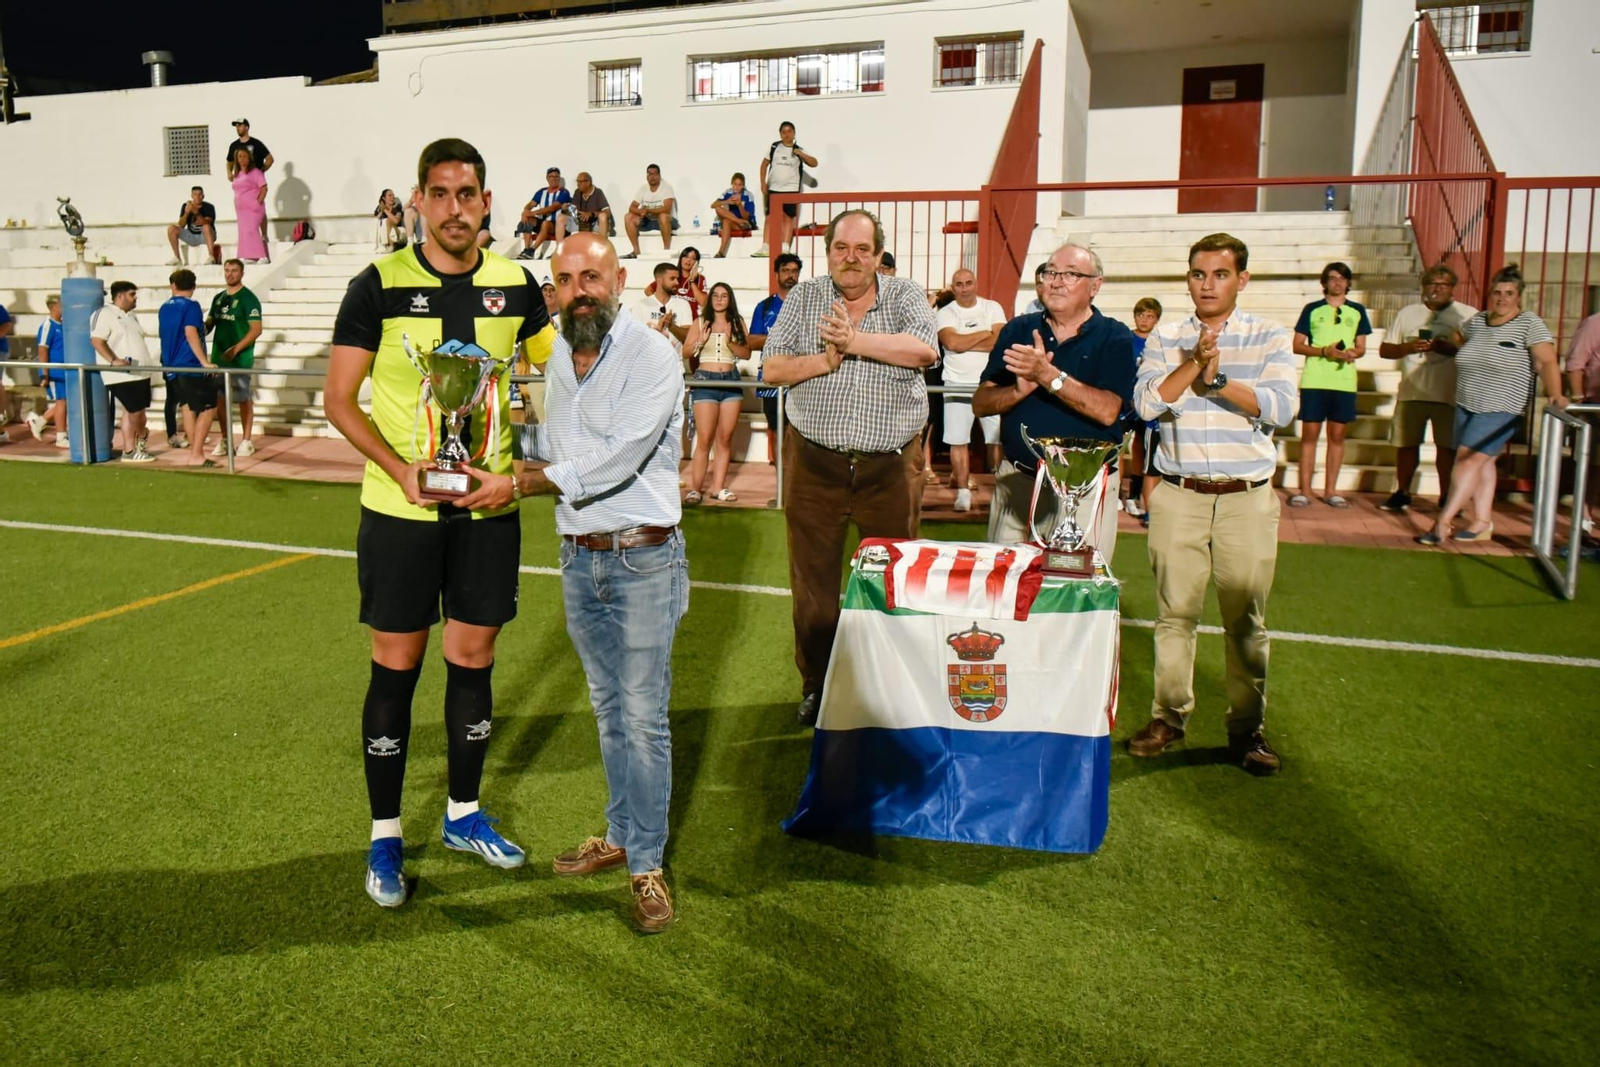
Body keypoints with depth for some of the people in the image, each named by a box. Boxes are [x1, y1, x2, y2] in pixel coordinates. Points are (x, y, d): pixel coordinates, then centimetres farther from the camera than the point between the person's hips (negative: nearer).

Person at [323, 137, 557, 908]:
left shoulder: (514, 286, 2)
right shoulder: (379, 284, -6)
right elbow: (339, 399, -4)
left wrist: (518, 475, -6)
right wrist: (401, 468, -19)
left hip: (488, 507, 3)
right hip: (399, 507, -2)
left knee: (473, 658, 11)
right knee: (396, 665, 5)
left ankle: (464, 814, 30)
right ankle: (385, 836, 21)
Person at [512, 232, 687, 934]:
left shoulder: (651, 356, -13)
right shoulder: (555, 361, 10)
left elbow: (619, 459, -21)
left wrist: (521, 482, -19)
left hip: (643, 559, -6)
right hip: (578, 557, 7)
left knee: (643, 714, -1)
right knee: (608, 709, 16)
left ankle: (646, 864, 10)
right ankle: (621, 835, 30)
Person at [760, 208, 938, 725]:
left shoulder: (905, 295, 3)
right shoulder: (803, 298, 6)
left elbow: (924, 349, -16)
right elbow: (772, 368, 0)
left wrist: (854, 340, -18)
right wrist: (823, 359, -15)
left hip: (891, 464, -1)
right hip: (815, 463, 1)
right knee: (813, 579, 9)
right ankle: (816, 685, 25)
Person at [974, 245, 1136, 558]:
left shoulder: (1114, 338, -1)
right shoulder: (1018, 330, 9)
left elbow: (1107, 411, -16)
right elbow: (980, 403, 2)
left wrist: (1047, 375, -23)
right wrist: (1020, 389, -17)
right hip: (1017, 480, 3)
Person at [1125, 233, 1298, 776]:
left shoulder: (1270, 339, 5)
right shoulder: (1165, 339, 8)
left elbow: (1280, 406, -10)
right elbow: (1147, 403, -7)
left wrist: (1216, 379, -15)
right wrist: (1194, 362, -16)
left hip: (1247, 498, -1)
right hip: (1178, 496, 1)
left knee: (1246, 620, 5)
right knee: (1174, 612, 6)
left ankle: (1248, 727, 17)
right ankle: (1169, 715, 20)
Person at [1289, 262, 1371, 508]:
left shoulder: (1357, 311, 11)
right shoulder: (1312, 309, 5)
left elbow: (1361, 347, 13)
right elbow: (1297, 346, 2)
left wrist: (1353, 353, -10)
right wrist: (1325, 351, -13)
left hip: (1344, 382, 2)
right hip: (1314, 381, -2)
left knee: (1337, 435, 5)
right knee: (1309, 434, -2)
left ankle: (1330, 490, 12)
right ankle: (1304, 490, 2)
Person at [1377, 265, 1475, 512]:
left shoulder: (1468, 314, 3)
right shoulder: (1407, 313, 11)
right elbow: (1385, 349, 9)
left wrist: (1445, 348, -19)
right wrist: (1408, 347, -11)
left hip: (1449, 394, -3)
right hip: (1411, 392, 3)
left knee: (1447, 446, -1)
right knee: (1406, 444, 8)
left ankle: (1446, 497, 9)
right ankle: (1402, 493, 21)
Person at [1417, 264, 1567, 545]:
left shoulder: (1530, 324, -6)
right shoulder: (1477, 321, 9)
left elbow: (1546, 362, -14)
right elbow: (1458, 339, 31)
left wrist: (1555, 395, -26)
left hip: (1500, 409, -6)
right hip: (1466, 405, 6)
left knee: (1470, 461, -12)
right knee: (1482, 464, 8)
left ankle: (1443, 522, -12)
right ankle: (1482, 522, 14)